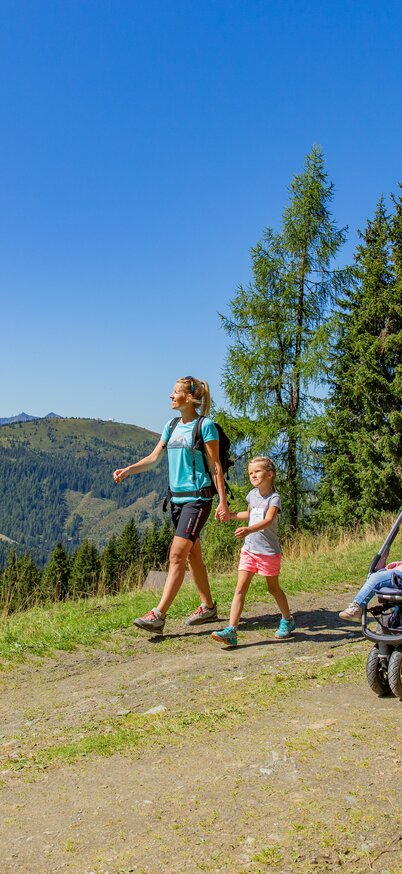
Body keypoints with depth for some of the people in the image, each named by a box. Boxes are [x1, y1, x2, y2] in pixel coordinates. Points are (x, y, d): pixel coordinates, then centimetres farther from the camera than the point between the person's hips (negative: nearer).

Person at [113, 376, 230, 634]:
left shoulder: (206, 426, -8)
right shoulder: (171, 426, 13)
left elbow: (215, 466, -9)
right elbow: (154, 458, 12)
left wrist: (223, 502, -12)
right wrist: (127, 470, -4)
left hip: (198, 498, -8)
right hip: (177, 497, 8)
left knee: (177, 555, -12)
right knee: (193, 555, 14)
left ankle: (158, 616, -13)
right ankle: (208, 607, 27)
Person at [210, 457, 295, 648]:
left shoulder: (274, 498, -13)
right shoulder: (252, 494, 7)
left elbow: (268, 520, -32)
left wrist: (249, 530, -48)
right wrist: (230, 515, 16)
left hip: (268, 551, -5)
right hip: (249, 549, 5)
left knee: (273, 588, 12)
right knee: (241, 588, -6)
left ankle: (287, 621, 37)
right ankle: (231, 631, -13)